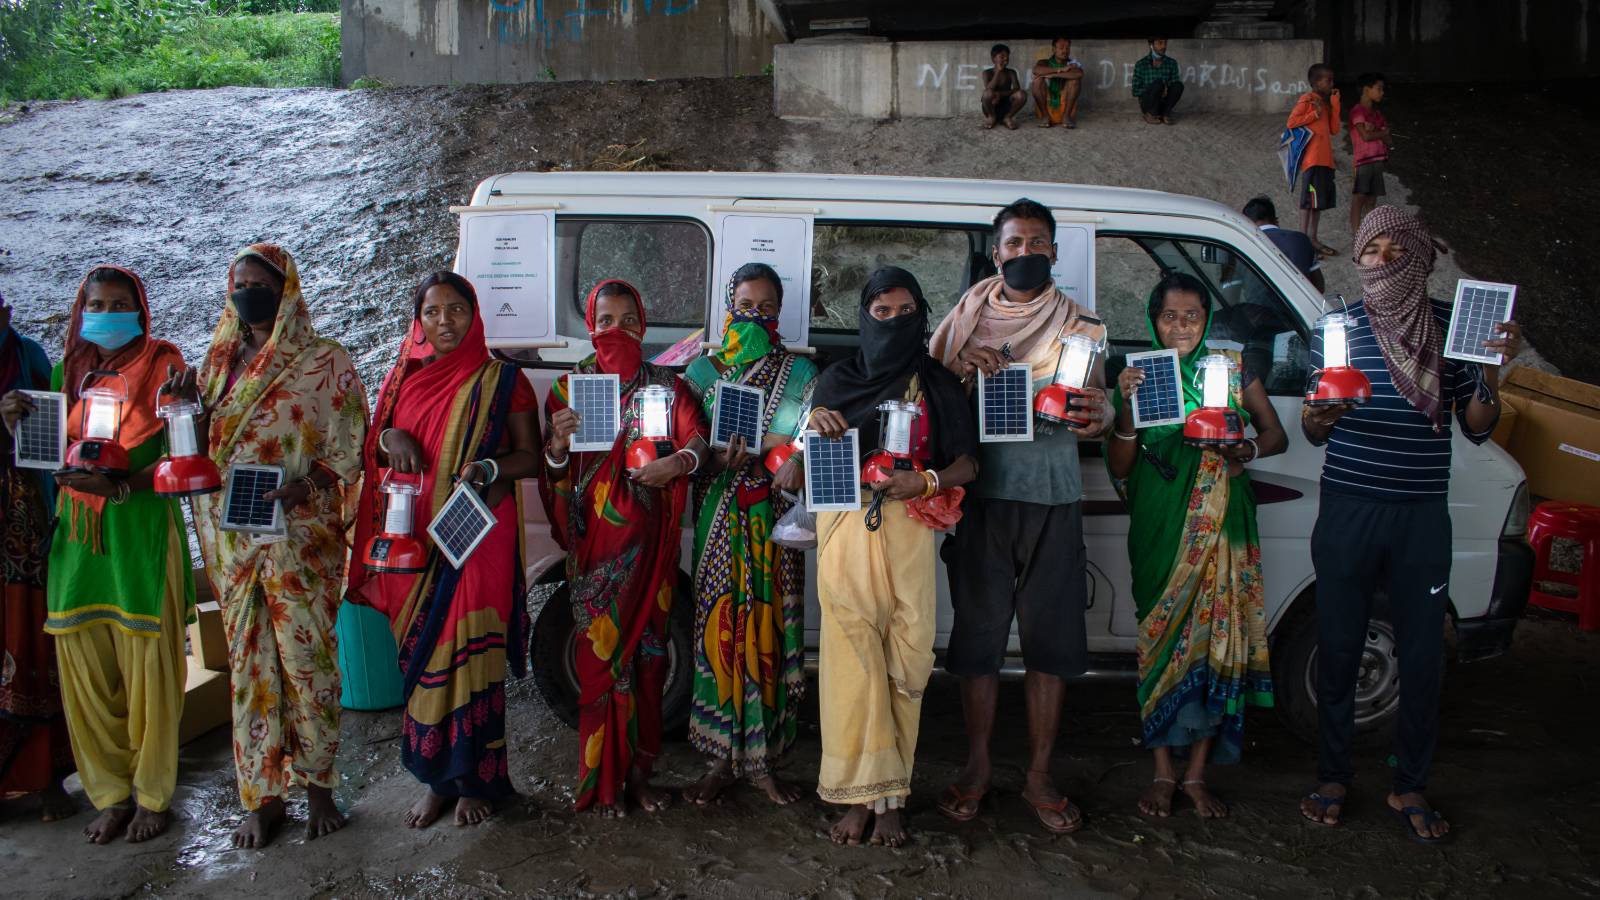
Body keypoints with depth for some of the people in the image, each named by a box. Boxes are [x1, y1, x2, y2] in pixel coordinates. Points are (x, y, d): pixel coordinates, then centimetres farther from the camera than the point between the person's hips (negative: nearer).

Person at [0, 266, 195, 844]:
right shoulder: (68, 372, 15)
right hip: (79, 534, 4)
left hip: (142, 531, -4)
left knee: (148, 665, -2)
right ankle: (111, 793, 16)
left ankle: (153, 794, 12)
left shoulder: (163, 366, 1)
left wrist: (121, 486, -20)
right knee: (85, 666, 3)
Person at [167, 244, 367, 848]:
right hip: (230, 537, 5)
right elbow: (203, 444, 20)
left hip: (298, 533, -5)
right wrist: (189, 404, -1)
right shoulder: (221, 360, 15)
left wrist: (307, 485, -22)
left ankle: (318, 786, 13)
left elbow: (349, 447, -5)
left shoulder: (322, 362, -2)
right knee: (248, 661, 8)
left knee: (306, 657, -1)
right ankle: (263, 794, 17)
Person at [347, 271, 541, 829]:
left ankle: (475, 780, 11)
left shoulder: (500, 380, 0)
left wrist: (489, 468, -19)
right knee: (422, 654, 6)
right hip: (414, 535, 4)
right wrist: (388, 437, -3)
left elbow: (531, 458, 1)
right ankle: (436, 777, 19)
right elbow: (374, 448, 20)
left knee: (470, 652, -2)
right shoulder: (403, 378, 11)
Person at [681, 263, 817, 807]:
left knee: (771, 629, 0)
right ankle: (723, 758, 10)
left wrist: (796, 459, -17)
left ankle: (763, 759, 11)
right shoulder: (704, 371, 9)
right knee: (720, 626, -1)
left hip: (776, 522, 0)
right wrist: (720, 461, -15)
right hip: (721, 521, 0)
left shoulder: (800, 372, 8)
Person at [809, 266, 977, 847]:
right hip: (846, 527, 0)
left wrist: (924, 481, -10)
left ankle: (887, 793, 2)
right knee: (853, 652, -9)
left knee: (906, 656, -6)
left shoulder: (937, 385, 13)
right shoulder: (837, 381, 13)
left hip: (909, 527, 0)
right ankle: (864, 794, -4)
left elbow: (967, 465, 8)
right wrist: (815, 429, -7)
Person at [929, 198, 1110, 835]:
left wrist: (1095, 420, -17)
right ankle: (977, 767, 16)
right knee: (977, 632, 3)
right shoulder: (966, 320, 11)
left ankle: (1039, 776, 14)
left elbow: (1094, 412, 7)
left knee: (1050, 635, 2)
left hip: (1052, 500, 1)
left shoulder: (1079, 327, 11)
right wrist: (964, 370, -13)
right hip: (981, 495, 0)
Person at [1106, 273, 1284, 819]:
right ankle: (1163, 771, 12)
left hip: (1220, 523, 1)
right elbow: (1118, 469, 1)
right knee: (1161, 635, 0)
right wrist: (1127, 407, -16)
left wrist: (1250, 450, -11)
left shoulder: (1231, 369, 6)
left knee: (1216, 631, -3)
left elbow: (1276, 434, 12)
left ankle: (1197, 774, 10)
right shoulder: (1138, 375, 4)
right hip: (1159, 525, 0)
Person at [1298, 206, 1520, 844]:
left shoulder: (1454, 325, 4)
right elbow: (1314, 433, 5)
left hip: (1423, 515, 1)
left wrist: (1491, 368, -11)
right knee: (1338, 649, 6)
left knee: (1423, 656, 5)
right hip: (1348, 510, -1)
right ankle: (1333, 777, 21)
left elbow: (1477, 428, 5)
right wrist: (1317, 417, -18)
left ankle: (1411, 787, 21)